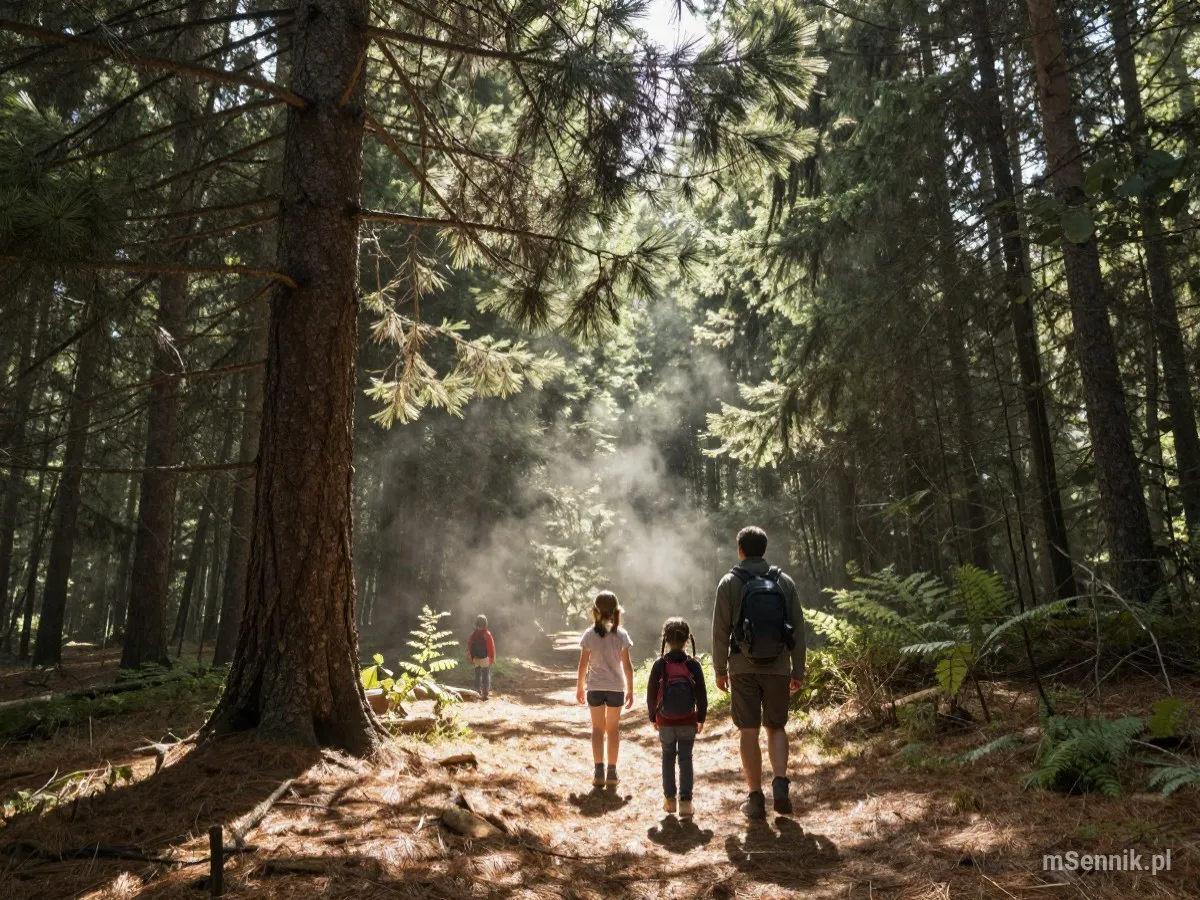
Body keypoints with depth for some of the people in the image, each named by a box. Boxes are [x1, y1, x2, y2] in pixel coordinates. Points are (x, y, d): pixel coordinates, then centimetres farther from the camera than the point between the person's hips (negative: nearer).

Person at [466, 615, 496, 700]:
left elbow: (469, 647, 3)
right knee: (486, 676, 3)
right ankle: (486, 693, 1)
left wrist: (471, 658, 13)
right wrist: (492, 658, -3)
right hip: (485, 658, -4)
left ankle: (478, 692, 23)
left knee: (477, 675, 16)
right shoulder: (487, 634, -15)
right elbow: (491, 647, -13)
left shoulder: (473, 634, -3)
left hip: (476, 658, 4)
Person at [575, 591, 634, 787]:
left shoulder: (589, 635, -5)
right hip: (616, 687, 0)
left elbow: (583, 664, -3)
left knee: (598, 729, 11)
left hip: (595, 687, 0)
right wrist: (630, 689, 4)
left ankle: (599, 773, 7)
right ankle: (611, 773, 13)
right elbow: (627, 665, -5)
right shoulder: (621, 634, -6)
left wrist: (579, 686, 10)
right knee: (613, 729, 12)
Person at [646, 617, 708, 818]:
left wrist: (653, 717, 9)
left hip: (665, 722, 0)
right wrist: (701, 718, 7)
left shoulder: (659, 664, -9)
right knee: (686, 759, 7)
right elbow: (701, 695, -6)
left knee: (668, 758, 15)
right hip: (688, 722, 0)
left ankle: (669, 799, 20)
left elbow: (651, 694, -4)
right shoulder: (693, 665, -9)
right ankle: (685, 801, 3)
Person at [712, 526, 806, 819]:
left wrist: (719, 670, 5)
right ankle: (781, 782, -3)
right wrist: (798, 670, 11)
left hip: (743, 668, -2)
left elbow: (720, 631, -4)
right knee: (776, 728, 16)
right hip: (778, 668, 2)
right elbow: (797, 629, 4)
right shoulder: (785, 582, 4)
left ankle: (755, 798, 9)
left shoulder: (730, 583, -3)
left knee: (748, 732, 5)